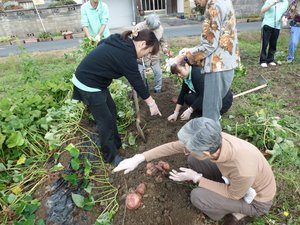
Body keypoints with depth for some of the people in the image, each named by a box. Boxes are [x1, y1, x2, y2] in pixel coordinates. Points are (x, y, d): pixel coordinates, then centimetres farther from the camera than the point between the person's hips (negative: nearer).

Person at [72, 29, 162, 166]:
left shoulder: (120, 42, 3)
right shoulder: (126, 55, -24)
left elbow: (101, 43, 19)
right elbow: (137, 82, -18)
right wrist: (152, 103, -8)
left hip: (93, 79, 10)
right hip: (88, 84, -10)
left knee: (111, 110, 17)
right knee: (106, 120, -1)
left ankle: (116, 143, 34)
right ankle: (111, 156, 18)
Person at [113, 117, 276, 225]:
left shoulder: (243, 170, -44)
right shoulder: (214, 139, -27)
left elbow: (233, 194, -22)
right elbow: (175, 146, -19)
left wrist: (196, 178, -21)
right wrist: (139, 158, -19)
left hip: (255, 200, -5)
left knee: (197, 196, -22)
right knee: (193, 160, -6)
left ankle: (237, 211, 6)